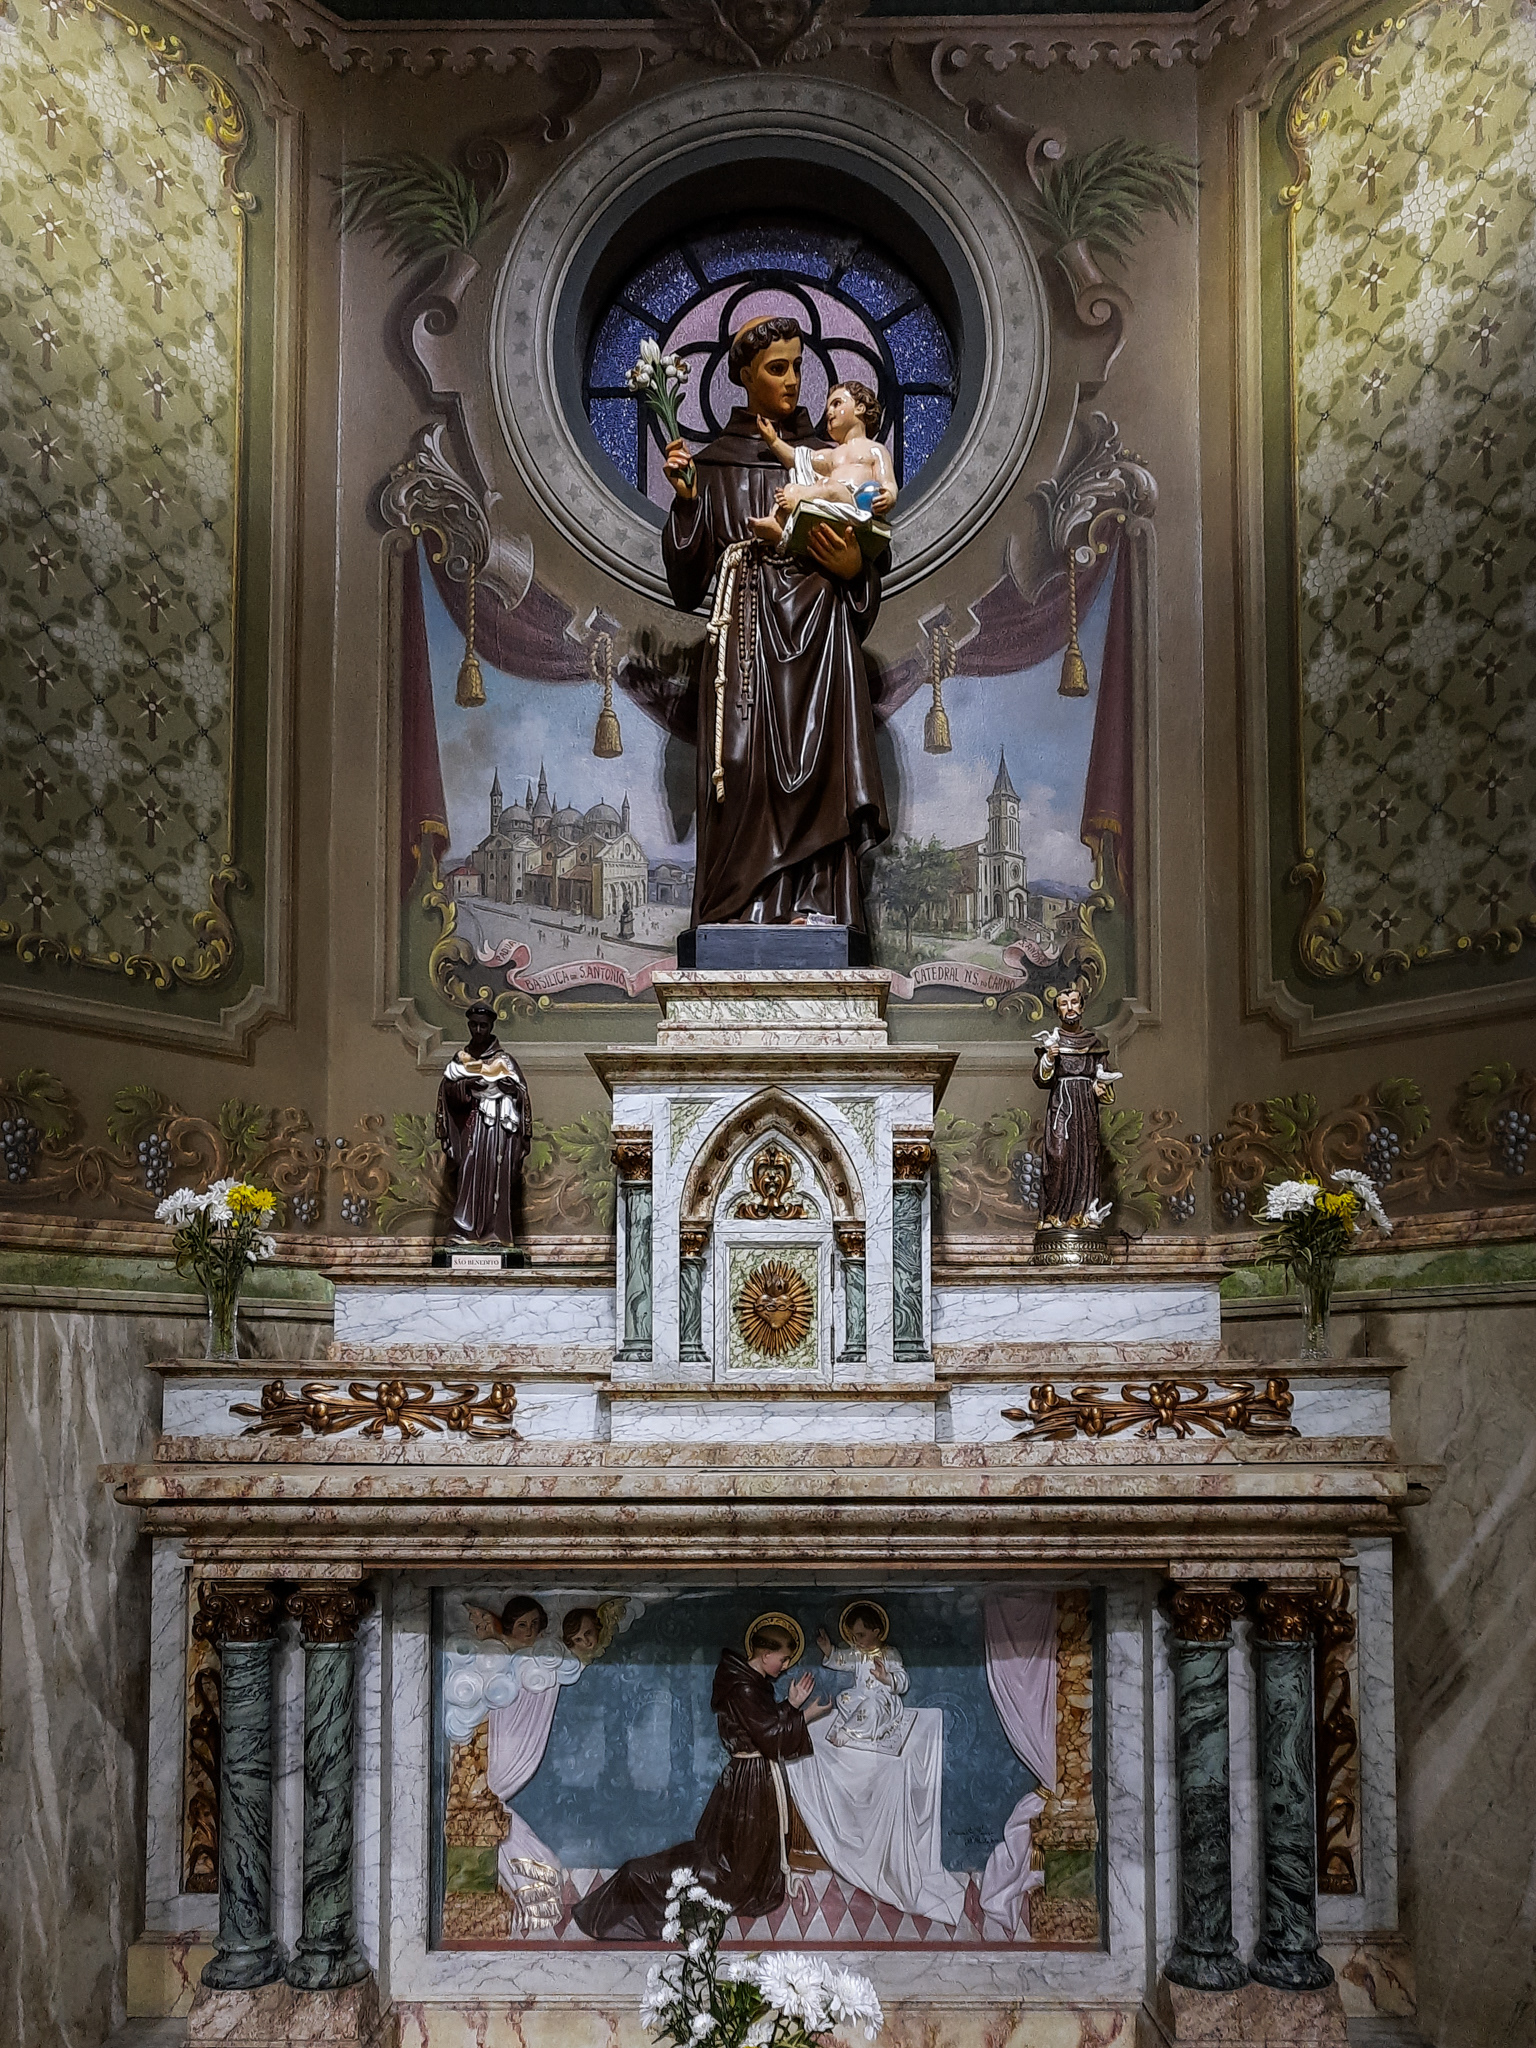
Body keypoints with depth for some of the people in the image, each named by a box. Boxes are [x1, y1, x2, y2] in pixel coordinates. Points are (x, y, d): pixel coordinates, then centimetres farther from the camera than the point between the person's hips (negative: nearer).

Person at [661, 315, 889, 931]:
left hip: (817, 640, 2)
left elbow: (864, 549, 15)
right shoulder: (715, 463, 8)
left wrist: (854, 567, -7)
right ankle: (743, 919, -7)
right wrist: (686, 501, -10)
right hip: (749, 641, -1)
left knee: (815, 781, -7)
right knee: (747, 775, -9)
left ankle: (812, 915, -7)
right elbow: (689, 575, 2)